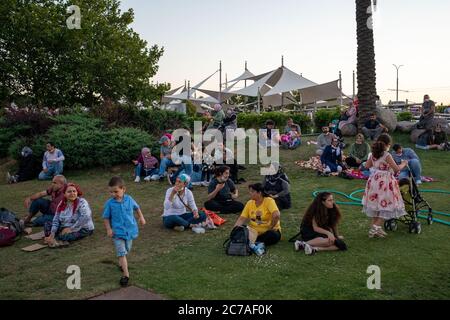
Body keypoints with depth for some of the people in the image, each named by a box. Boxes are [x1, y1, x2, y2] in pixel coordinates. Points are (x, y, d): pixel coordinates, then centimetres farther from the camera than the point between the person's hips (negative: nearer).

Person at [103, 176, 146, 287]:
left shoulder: (129, 199, -7)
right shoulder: (109, 203, -13)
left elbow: (137, 207, 13)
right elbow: (106, 217, -4)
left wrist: (141, 217, 13)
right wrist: (108, 229, -12)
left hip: (130, 230, 3)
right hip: (117, 232, -3)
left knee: (127, 250, 21)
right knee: (122, 253, -10)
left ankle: (121, 263, 48)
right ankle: (126, 274, -7)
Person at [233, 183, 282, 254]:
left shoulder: (269, 201, -14)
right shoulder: (249, 203, 2)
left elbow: (276, 215, -29)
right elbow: (242, 219, -2)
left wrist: (270, 228, -20)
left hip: (268, 231, -4)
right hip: (254, 232, 4)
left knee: (273, 235, -38)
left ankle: (253, 244, -31)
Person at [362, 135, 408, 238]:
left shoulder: (373, 154, 2)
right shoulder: (387, 155, -17)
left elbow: (367, 166, 13)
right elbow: (397, 169, -12)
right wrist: (403, 163, 5)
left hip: (374, 181, 7)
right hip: (385, 183, -7)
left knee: (375, 205, 16)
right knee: (385, 206, 3)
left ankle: (374, 228, 23)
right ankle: (376, 228, -3)